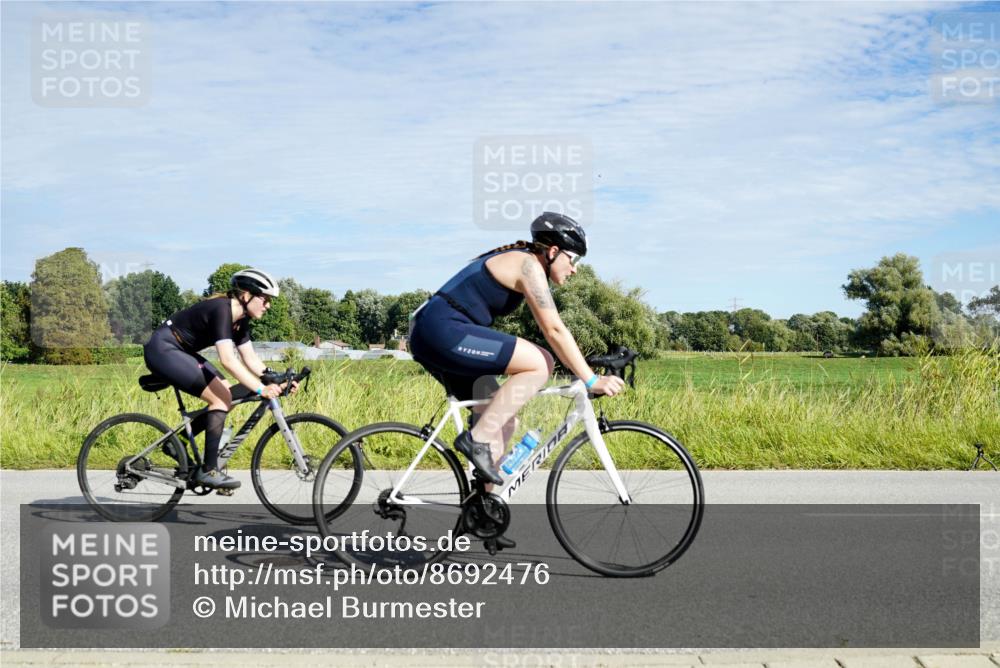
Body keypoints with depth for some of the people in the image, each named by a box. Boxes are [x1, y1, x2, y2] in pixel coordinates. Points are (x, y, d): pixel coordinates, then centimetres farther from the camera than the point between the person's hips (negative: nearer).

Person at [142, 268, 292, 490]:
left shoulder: (240, 319, 4)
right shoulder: (221, 310, -25)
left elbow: (251, 359, 5)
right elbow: (228, 361, -34)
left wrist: (275, 381, -9)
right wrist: (261, 389, -37)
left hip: (180, 352, 10)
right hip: (162, 349, -10)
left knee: (227, 396, 2)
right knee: (221, 398, -16)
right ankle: (208, 470, -11)